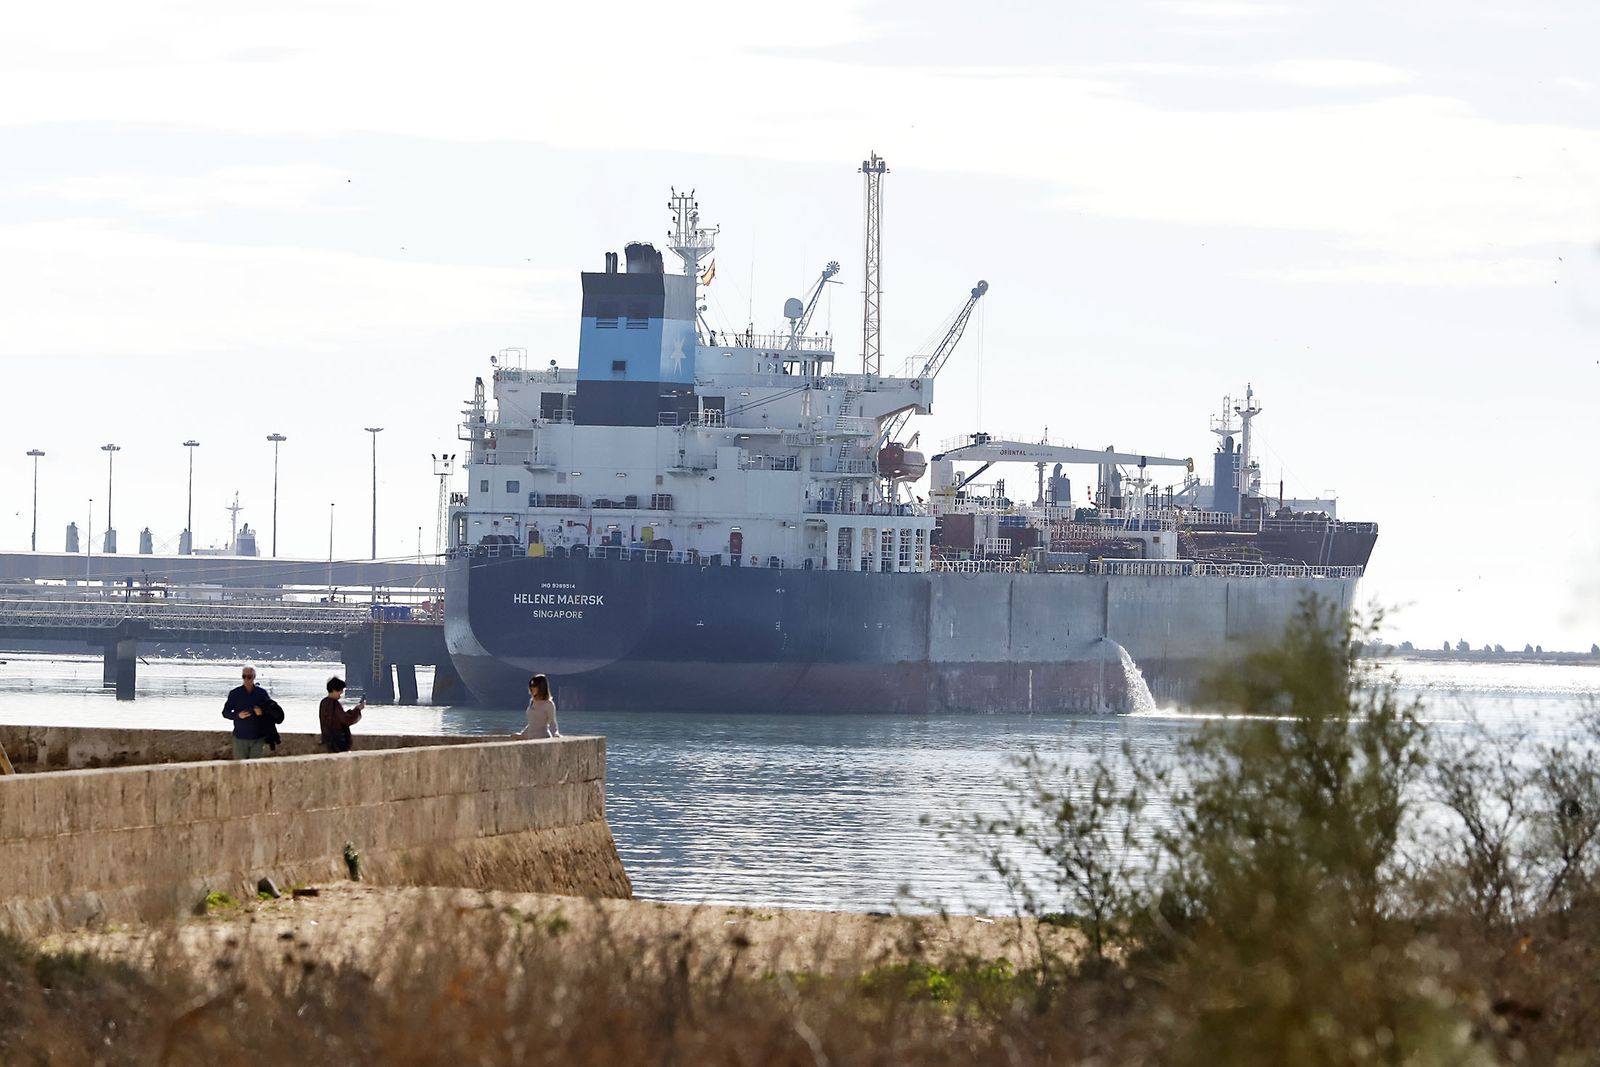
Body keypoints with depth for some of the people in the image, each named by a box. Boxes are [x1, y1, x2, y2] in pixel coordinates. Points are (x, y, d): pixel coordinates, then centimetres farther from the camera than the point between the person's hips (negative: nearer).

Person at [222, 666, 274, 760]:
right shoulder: (235, 693, 3)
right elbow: (225, 712, 5)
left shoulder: (262, 693, 4)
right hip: (240, 737, 0)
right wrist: (238, 715, -14)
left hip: (258, 738, 0)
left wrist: (262, 712, -14)